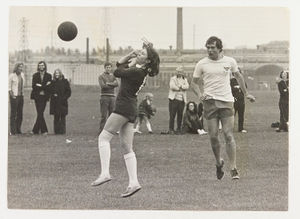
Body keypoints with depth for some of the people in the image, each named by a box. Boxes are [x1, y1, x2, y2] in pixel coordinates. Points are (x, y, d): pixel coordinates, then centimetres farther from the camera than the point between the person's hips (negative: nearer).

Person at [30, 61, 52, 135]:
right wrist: (44, 86, -14)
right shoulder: (35, 75, 7)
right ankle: (44, 130, -2)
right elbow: (33, 86, -3)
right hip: (37, 96, 0)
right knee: (40, 113, -6)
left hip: (44, 96, 0)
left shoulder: (48, 76, 7)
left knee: (40, 113, -4)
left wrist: (40, 86, -11)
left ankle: (35, 130, 0)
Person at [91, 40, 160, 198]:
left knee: (104, 137, -7)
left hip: (124, 107, -10)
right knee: (127, 148, 6)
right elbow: (119, 64, 20)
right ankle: (133, 183, 1)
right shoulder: (139, 70, 11)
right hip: (131, 110, 10)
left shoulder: (137, 72, -17)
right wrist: (130, 55, 7)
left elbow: (117, 72, -9)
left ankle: (105, 173, -17)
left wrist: (131, 63, 3)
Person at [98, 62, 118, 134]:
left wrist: (108, 83, -9)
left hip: (112, 96, 4)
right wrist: (112, 85, -2)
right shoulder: (101, 76, 4)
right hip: (104, 96, -4)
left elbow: (116, 84, 0)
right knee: (104, 115, -7)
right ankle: (101, 130, -5)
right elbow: (103, 86, -10)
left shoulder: (113, 76, 17)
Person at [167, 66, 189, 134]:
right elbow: (172, 86, -10)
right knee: (172, 115, -6)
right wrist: (181, 88, -4)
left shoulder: (185, 79, 18)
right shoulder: (173, 79, 7)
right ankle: (171, 129, -4)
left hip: (182, 100, 4)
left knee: (180, 115, 3)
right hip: (174, 99, -3)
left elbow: (187, 86, -1)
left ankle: (179, 129, 9)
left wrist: (180, 86, -13)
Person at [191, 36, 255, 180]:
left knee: (229, 135, -8)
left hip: (226, 101, 0)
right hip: (210, 102, 0)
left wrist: (246, 93, 25)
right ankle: (218, 163, 22)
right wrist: (199, 94, -9)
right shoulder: (202, 64, 3)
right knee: (213, 136, -3)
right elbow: (194, 82, 10)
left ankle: (233, 169, -8)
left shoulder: (229, 61, 5)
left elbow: (238, 76, 23)